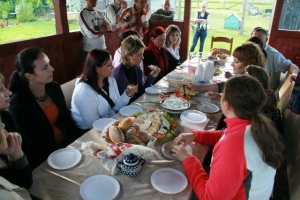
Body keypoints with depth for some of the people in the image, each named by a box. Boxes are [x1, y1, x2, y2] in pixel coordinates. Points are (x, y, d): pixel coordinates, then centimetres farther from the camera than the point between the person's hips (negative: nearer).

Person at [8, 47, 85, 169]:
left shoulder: (54, 88, -2)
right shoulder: (18, 104, -19)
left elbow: (67, 120, 5)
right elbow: (36, 148, -16)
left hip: (68, 142, 6)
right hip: (47, 159, -6)